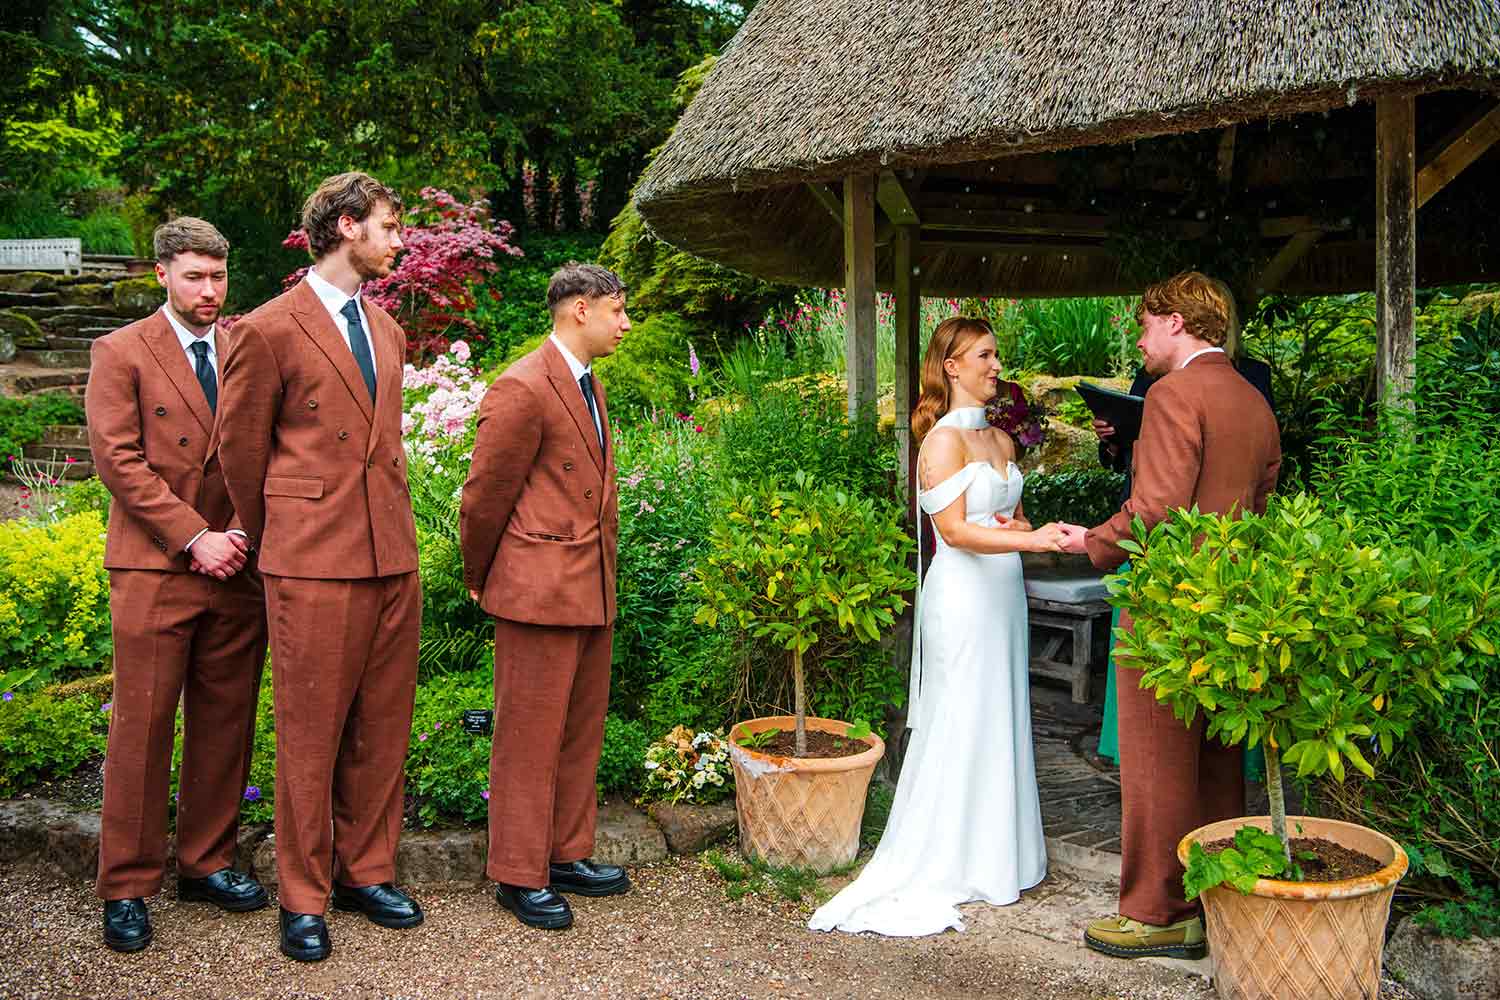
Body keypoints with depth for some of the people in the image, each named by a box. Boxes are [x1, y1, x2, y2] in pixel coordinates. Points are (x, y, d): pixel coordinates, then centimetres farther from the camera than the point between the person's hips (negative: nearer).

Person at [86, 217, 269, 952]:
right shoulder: (121, 353, 2)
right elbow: (118, 459, -6)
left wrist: (245, 534, -3)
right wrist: (194, 537, -12)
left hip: (237, 566, 4)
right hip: (154, 569, -3)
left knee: (224, 723, 9)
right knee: (142, 727, 0)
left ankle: (206, 863, 22)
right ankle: (126, 888, 11)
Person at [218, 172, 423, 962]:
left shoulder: (387, 330, 15)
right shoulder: (270, 330, -6)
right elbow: (239, 448, 2)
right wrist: (274, 539, 11)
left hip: (392, 556, 6)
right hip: (313, 563, -6)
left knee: (382, 727, 11)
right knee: (311, 734, 2)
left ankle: (366, 872, 26)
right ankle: (304, 897, 16)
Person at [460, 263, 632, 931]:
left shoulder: (590, 385, 15)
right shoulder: (523, 389, -15)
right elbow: (485, 495, -9)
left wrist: (603, 570, 18)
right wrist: (480, 577, 3)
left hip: (593, 589, 9)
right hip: (539, 589, -9)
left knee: (581, 731, 16)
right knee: (530, 735, 2)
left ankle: (567, 856, 29)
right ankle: (519, 875, 14)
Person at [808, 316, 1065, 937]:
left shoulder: (1001, 439, 14)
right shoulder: (944, 439, -10)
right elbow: (954, 529, -19)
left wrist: (1019, 527, -4)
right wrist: (1031, 539, -28)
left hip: (1003, 592, 8)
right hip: (963, 592, -8)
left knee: (1001, 721, 11)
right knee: (961, 727, -2)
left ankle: (997, 857, 22)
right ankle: (945, 869, 10)